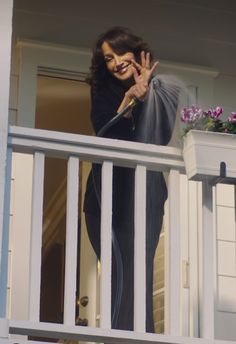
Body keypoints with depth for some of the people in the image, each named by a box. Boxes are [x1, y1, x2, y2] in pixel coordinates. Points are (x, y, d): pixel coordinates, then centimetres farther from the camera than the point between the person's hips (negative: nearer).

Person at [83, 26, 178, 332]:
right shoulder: (103, 93, 14)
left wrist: (144, 94, -10)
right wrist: (129, 99, -10)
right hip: (106, 191, 2)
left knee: (138, 268, -14)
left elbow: (162, 137, -7)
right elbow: (104, 136, -2)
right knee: (118, 270, -8)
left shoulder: (160, 91, 8)